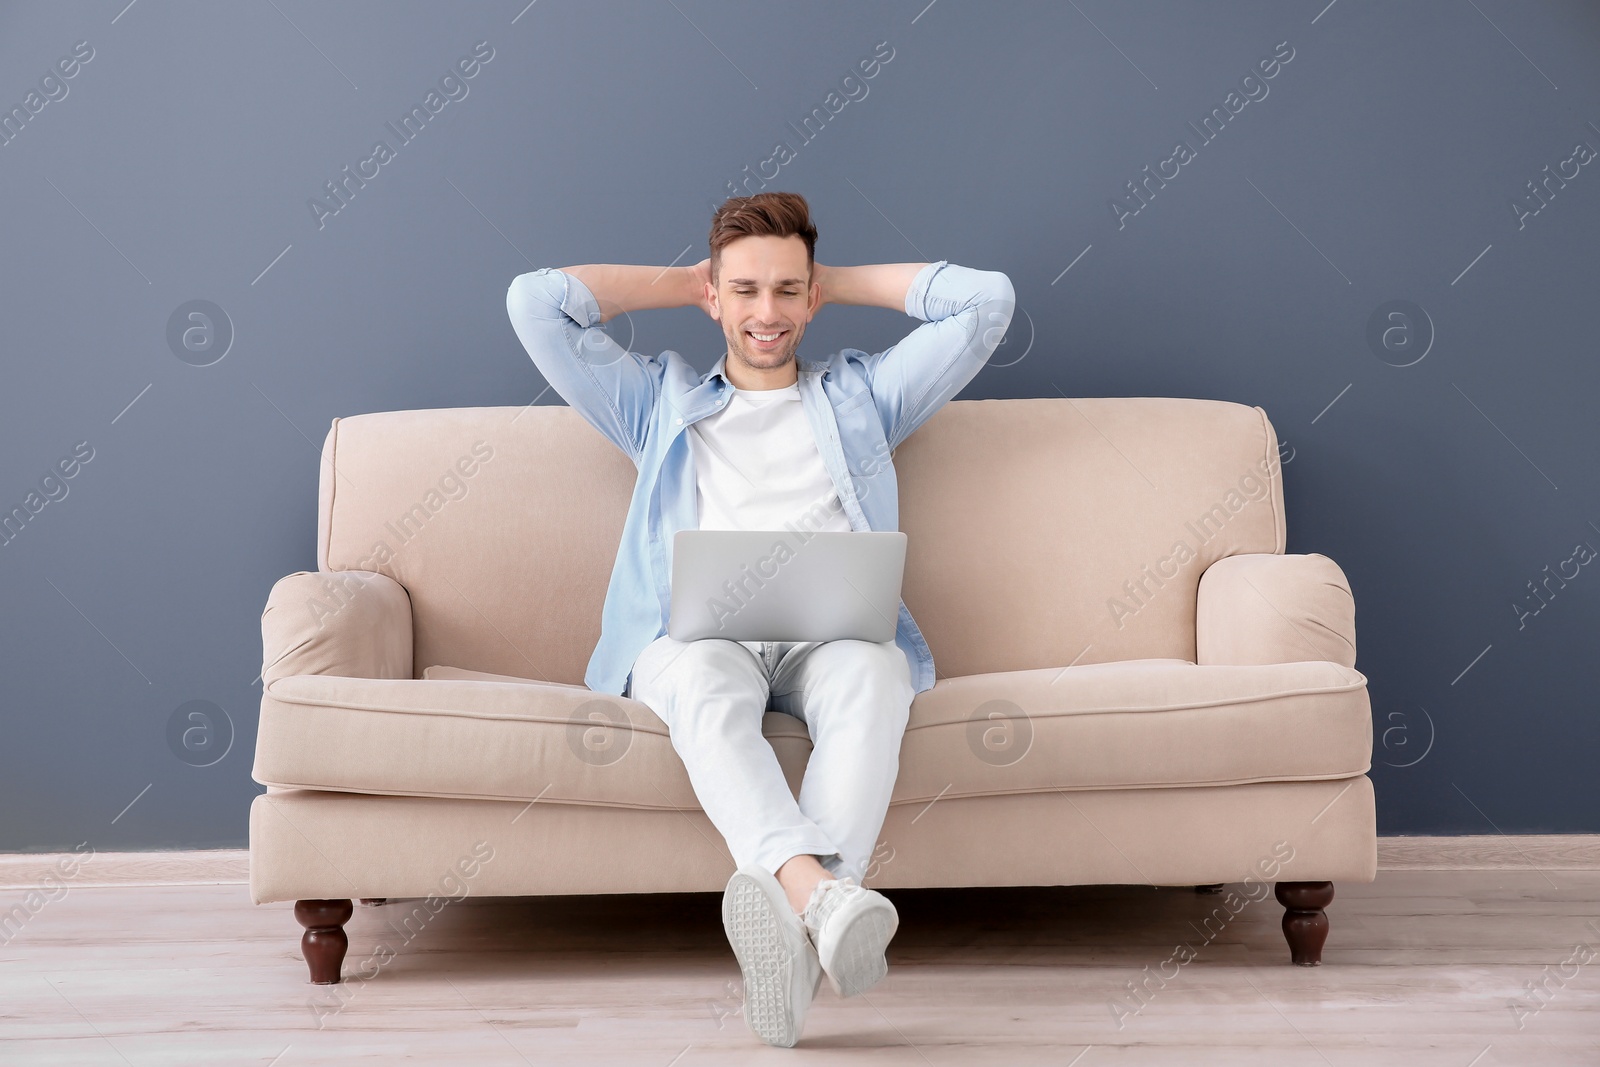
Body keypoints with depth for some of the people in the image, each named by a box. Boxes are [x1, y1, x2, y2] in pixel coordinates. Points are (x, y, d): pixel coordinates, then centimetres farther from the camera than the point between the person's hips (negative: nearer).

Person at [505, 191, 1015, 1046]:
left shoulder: (862, 396, 30)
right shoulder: (659, 404, 30)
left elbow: (985, 299, 24)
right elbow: (536, 300, 23)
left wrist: (838, 283, 30)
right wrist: (677, 281, 32)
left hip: (833, 632, 1)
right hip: (699, 633, 0)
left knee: (872, 671, -38)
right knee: (705, 678, -39)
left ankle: (794, 917, -58)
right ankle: (821, 891, -61)